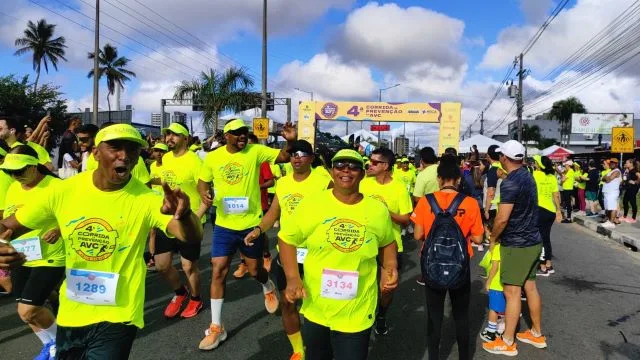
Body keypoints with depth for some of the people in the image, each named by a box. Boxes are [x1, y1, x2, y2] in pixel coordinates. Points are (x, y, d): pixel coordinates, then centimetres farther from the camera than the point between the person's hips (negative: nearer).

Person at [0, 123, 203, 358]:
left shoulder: (146, 198, -20)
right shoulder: (64, 191, -10)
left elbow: (193, 237, -31)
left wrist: (184, 215, -54)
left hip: (118, 315, -4)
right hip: (70, 312, 5)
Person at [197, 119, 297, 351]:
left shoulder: (255, 151, -8)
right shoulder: (213, 157, -3)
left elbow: (285, 157, -11)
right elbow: (203, 182, 10)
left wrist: (291, 141, -30)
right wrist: (204, 193, -13)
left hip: (251, 224, -1)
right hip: (224, 225, 1)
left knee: (255, 271, 13)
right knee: (218, 272, 1)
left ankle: (268, 287, 52)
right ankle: (216, 327, 16)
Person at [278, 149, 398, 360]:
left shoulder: (378, 210, -5)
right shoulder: (311, 204, -10)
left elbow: (387, 242, 14)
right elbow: (286, 239, 0)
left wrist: (390, 267, -4)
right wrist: (292, 278, -11)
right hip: (315, 309, 1)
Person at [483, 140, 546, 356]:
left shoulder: (510, 183, -20)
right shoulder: (527, 176, 7)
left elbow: (502, 219, -22)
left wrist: (492, 238, -7)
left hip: (517, 245, -9)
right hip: (532, 241, 9)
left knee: (512, 292, -1)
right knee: (530, 287, 17)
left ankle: (507, 343, 8)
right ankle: (536, 334, 30)